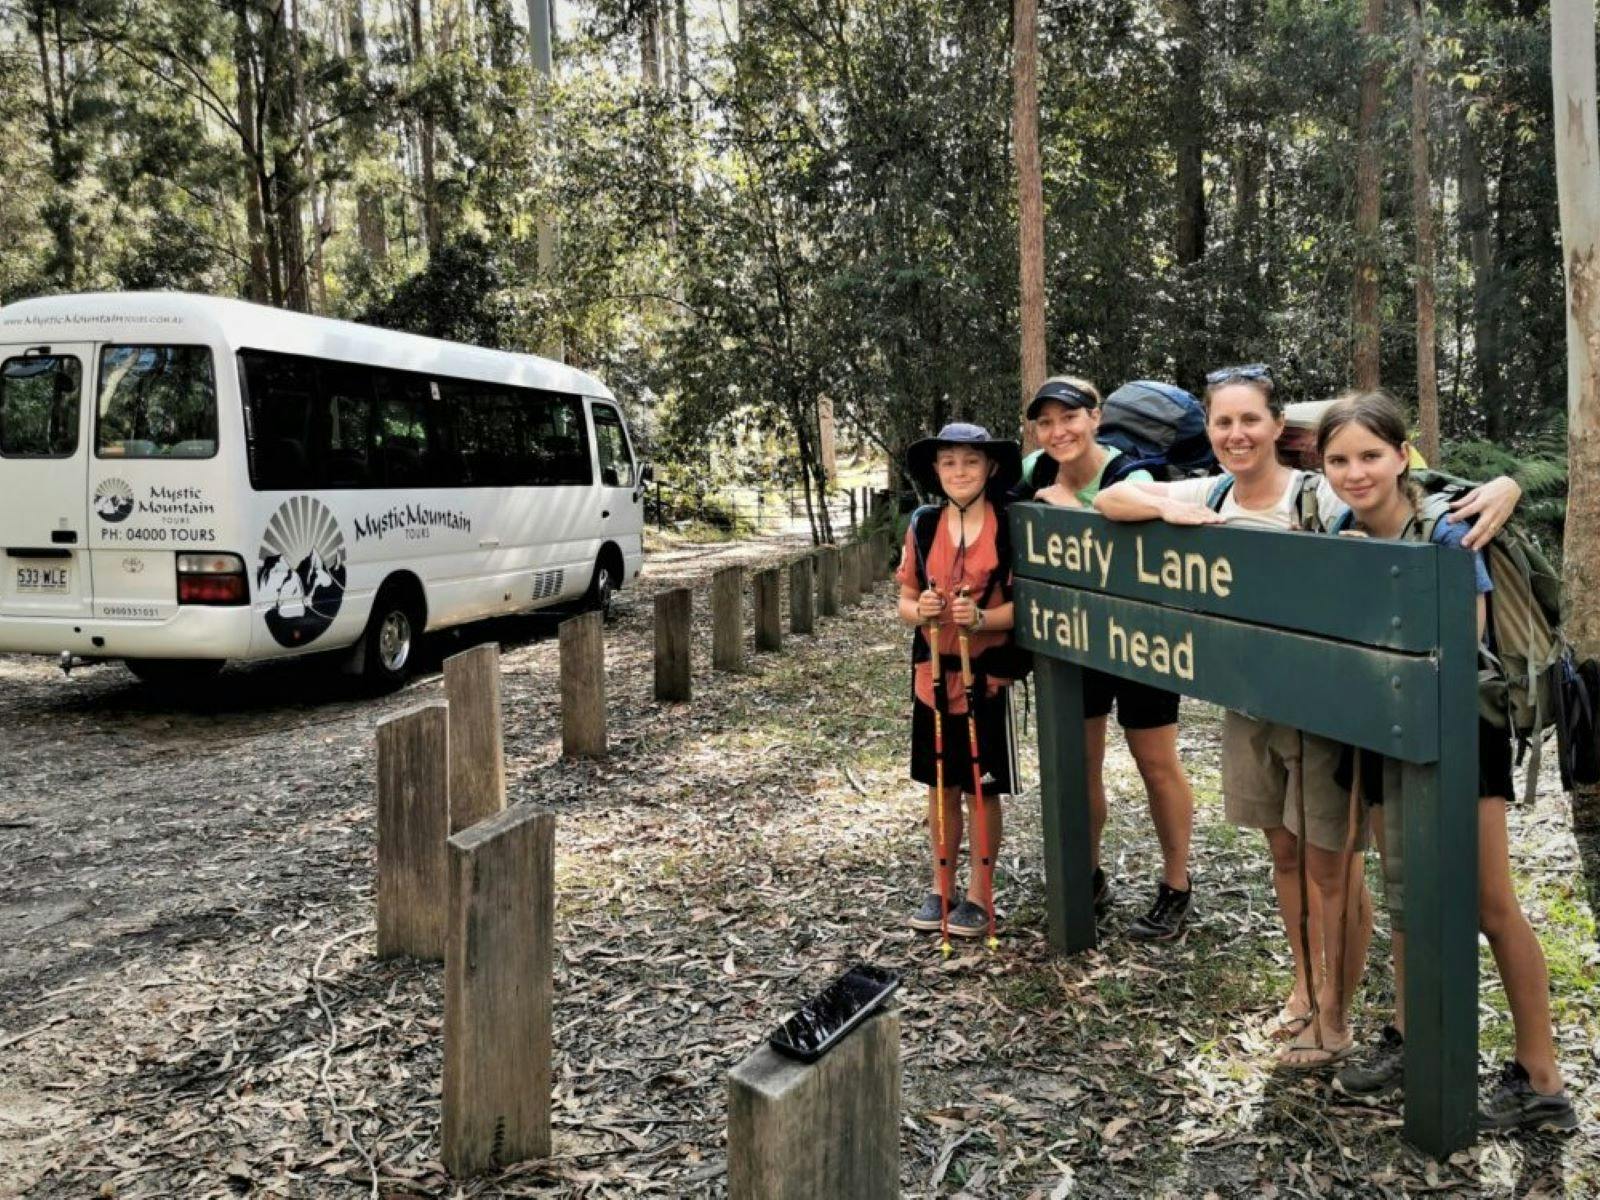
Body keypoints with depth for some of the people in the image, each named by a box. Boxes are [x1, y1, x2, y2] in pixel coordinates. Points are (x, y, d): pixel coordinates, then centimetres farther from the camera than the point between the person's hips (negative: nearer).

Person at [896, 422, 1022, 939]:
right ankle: (941, 889, 27)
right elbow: (905, 602, 6)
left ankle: (979, 896, 21)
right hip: (932, 675, 3)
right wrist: (919, 610, -16)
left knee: (982, 789, 6)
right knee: (940, 787, 13)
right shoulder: (922, 527, 2)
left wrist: (982, 617, -25)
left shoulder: (1010, 528, -7)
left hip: (986, 677, -3)